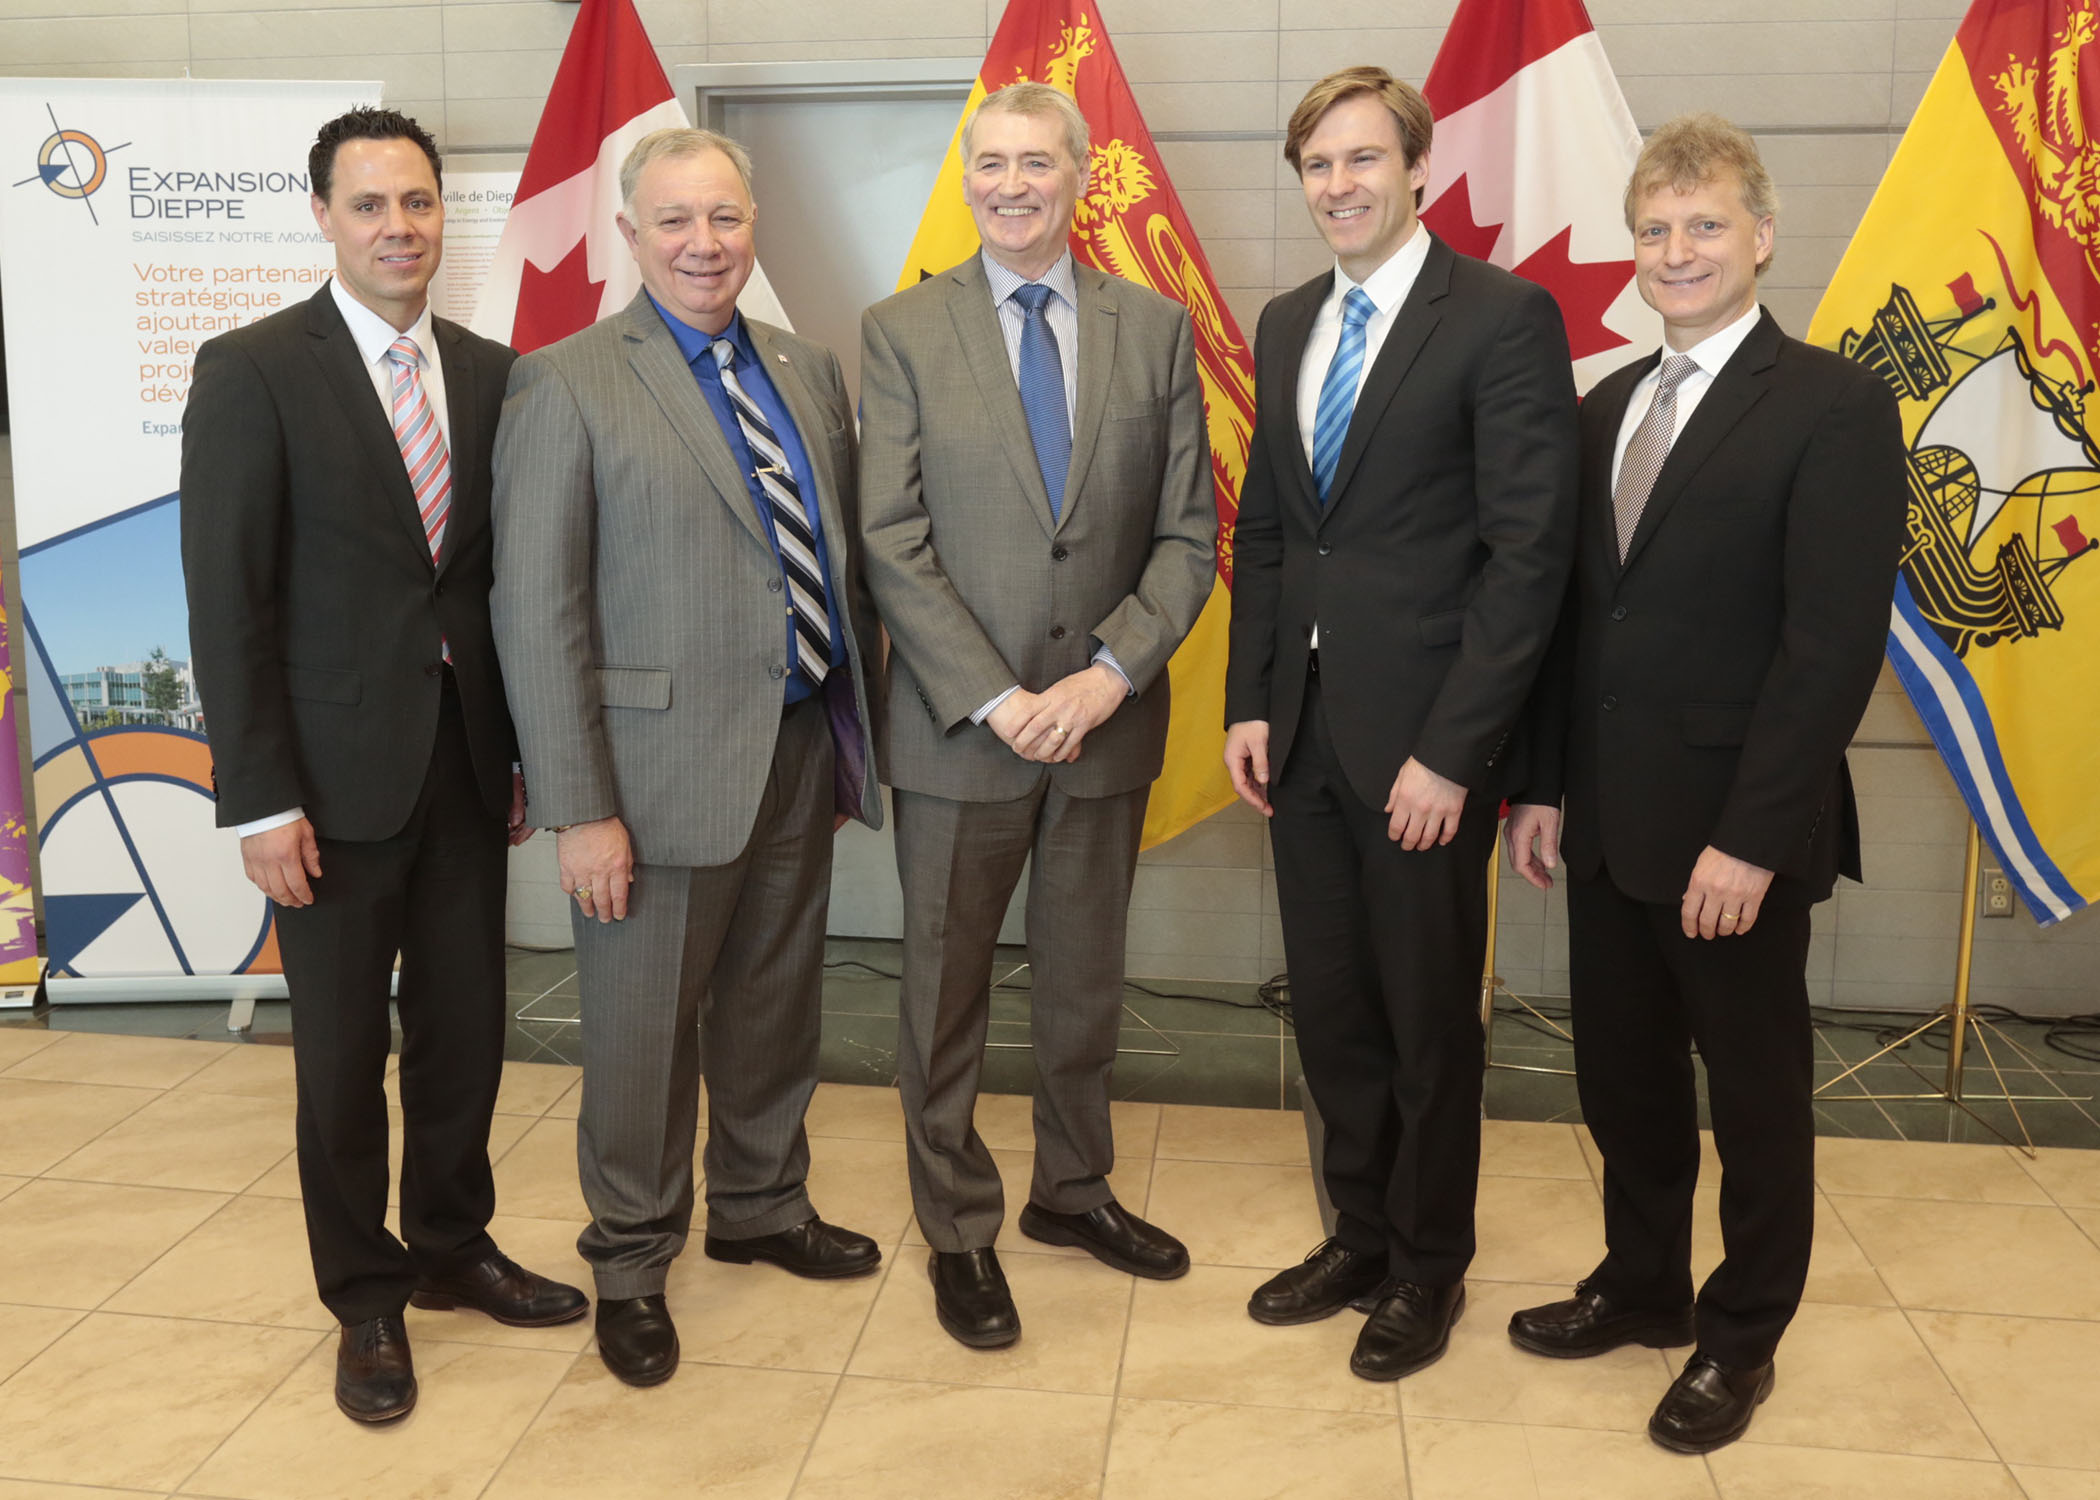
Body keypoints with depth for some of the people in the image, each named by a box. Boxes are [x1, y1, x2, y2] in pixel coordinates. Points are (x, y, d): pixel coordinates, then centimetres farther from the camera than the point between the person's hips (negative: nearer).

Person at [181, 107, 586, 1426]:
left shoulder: (490, 374, 6)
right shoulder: (253, 371, -7)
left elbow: (507, 573, 9)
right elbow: (227, 599, -10)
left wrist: (525, 750, 6)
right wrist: (259, 798, -13)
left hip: (466, 761, 4)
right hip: (338, 773, -4)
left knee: (467, 1030, 14)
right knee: (343, 1054, 9)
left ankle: (452, 1248, 35)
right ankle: (366, 1300, 27)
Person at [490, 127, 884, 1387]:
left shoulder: (809, 372, 9)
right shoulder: (567, 382, -8)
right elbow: (538, 609, -12)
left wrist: (858, 732, 9)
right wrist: (581, 809, -15)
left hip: (804, 754, 6)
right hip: (665, 766, -5)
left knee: (776, 1010, 20)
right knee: (643, 1034, 9)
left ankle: (762, 1208, 42)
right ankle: (632, 1262, 30)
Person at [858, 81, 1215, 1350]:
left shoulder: (1157, 329, 4)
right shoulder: (902, 332, -2)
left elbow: (1189, 533, 1)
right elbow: (894, 544, -7)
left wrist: (1111, 673, -13)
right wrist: (996, 698, -15)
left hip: (1106, 719, 2)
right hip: (958, 725, -2)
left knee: (1087, 981, 16)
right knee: (946, 992, 9)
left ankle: (1075, 1190, 37)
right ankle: (960, 1232, 26)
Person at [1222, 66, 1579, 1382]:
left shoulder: (1504, 317, -9)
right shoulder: (1286, 326, 12)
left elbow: (1529, 549, -14)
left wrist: (1451, 751, -17)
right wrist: (1250, 706, 6)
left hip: (1423, 742, -6)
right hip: (1302, 731, 6)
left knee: (1430, 1018, 9)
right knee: (1330, 1010, 15)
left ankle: (1429, 1269, 29)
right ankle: (1360, 1236, 35)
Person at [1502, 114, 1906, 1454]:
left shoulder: (1834, 405, -10)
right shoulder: (1608, 407, 10)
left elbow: (1835, 642, -16)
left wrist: (1753, 838, -19)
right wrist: (1542, 783, 7)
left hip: (1737, 831, -6)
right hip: (1610, 819, 6)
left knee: (1756, 1089, 12)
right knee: (1622, 1076, 17)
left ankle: (1744, 1335, 31)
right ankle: (1643, 1286, 37)